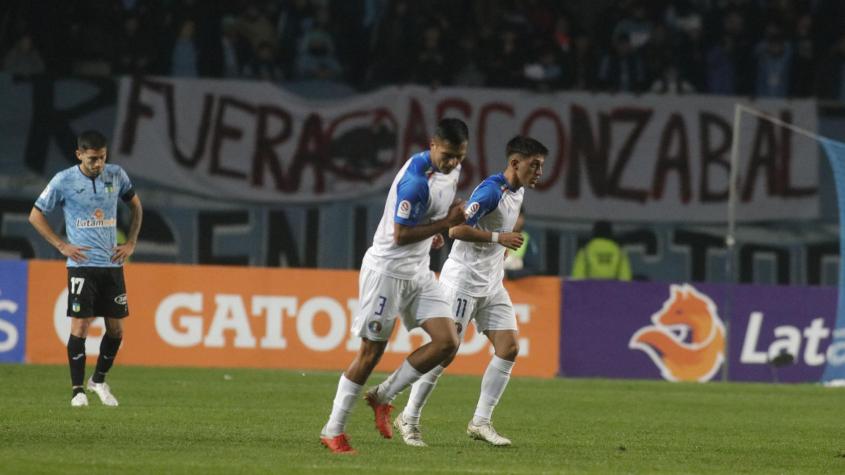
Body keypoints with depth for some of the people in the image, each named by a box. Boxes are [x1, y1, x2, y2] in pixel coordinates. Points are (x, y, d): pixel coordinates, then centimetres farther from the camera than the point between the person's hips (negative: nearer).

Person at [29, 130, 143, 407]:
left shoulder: (116, 175, 3)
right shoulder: (64, 181, -7)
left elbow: (135, 205, 20)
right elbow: (35, 216, 2)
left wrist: (131, 243, 9)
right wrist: (62, 246, -5)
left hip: (112, 264, 4)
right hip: (81, 264, -4)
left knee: (116, 329, 5)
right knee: (80, 326, -9)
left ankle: (99, 381, 25)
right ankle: (77, 390, -1)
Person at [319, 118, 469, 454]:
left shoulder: (450, 169, 2)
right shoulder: (416, 180, -26)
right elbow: (400, 235, -24)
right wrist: (447, 222, -21)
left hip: (418, 271, 8)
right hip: (387, 270, -8)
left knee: (447, 341, -4)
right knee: (371, 351, -3)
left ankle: (384, 396, 11)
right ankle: (333, 430, 8)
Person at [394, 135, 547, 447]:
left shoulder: (517, 192, 10)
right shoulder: (492, 191, -19)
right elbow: (457, 230, -26)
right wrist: (498, 238, -28)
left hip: (491, 285, 9)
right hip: (463, 280, -9)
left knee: (509, 348, -2)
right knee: (446, 352, -7)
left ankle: (480, 422, 3)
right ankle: (409, 419, 6)